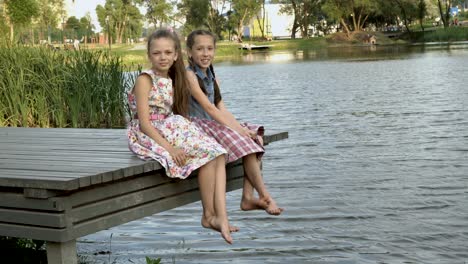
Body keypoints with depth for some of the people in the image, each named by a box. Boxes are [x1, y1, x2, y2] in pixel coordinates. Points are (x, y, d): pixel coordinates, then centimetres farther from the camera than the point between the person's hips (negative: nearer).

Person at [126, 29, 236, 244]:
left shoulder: (171, 80, 15)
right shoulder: (145, 80, -7)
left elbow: (175, 116, 13)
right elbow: (144, 123, -16)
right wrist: (169, 147, -26)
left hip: (167, 133, 7)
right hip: (147, 138, -7)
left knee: (218, 155, -14)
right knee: (206, 153, -23)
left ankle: (221, 216, -26)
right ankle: (209, 215, -11)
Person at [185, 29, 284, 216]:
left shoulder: (211, 76, 15)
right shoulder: (189, 74, -11)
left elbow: (222, 109, 8)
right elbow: (209, 108, -19)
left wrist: (241, 128, -8)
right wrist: (237, 130, -22)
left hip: (214, 124, 9)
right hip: (197, 125, -9)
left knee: (255, 136, -2)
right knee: (245, 143, -19)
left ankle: (248, 197, -11)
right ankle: (265, 197, -12)